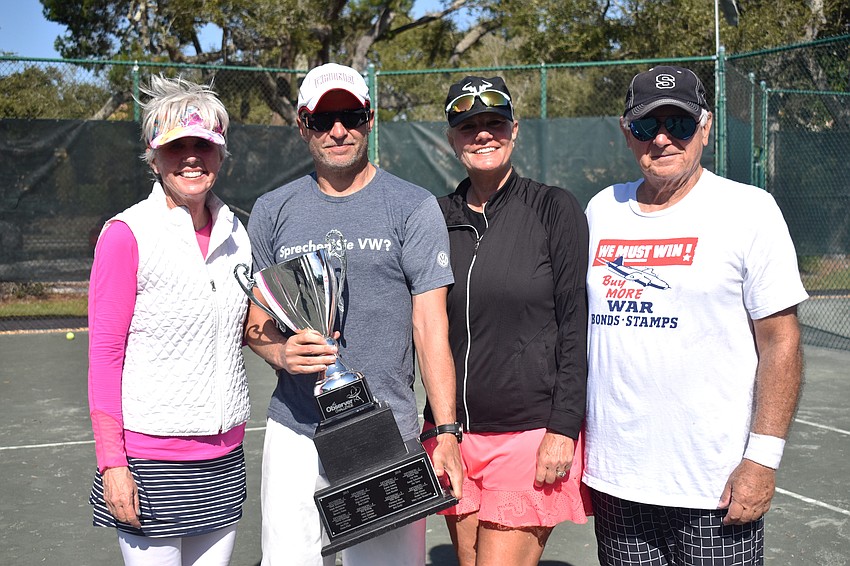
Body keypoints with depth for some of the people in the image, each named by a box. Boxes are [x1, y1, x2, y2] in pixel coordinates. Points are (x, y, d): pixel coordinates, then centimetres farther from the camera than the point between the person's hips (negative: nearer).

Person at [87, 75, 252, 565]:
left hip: (224, 457, 5)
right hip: (150, 459, -5)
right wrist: (111, 464, -12)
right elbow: (104, 354, -9)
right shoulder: (127, 234, -9)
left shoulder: (234, 232, 7)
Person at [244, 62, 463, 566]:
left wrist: (446, 431, -11)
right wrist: (281, 351, -10)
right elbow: (255, 318, 13)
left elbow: (430, 324, -4)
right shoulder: (272, 211, 9)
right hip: (295, 430, 3)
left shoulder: (414, 207, 0)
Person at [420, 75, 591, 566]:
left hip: (532, 434, -4)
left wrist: (563, 428, -12)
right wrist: (439, 431, 11)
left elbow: (577, 324, -6)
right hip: (453, 435, 5)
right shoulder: (439, 217, 8)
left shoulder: (555, 209, -4)